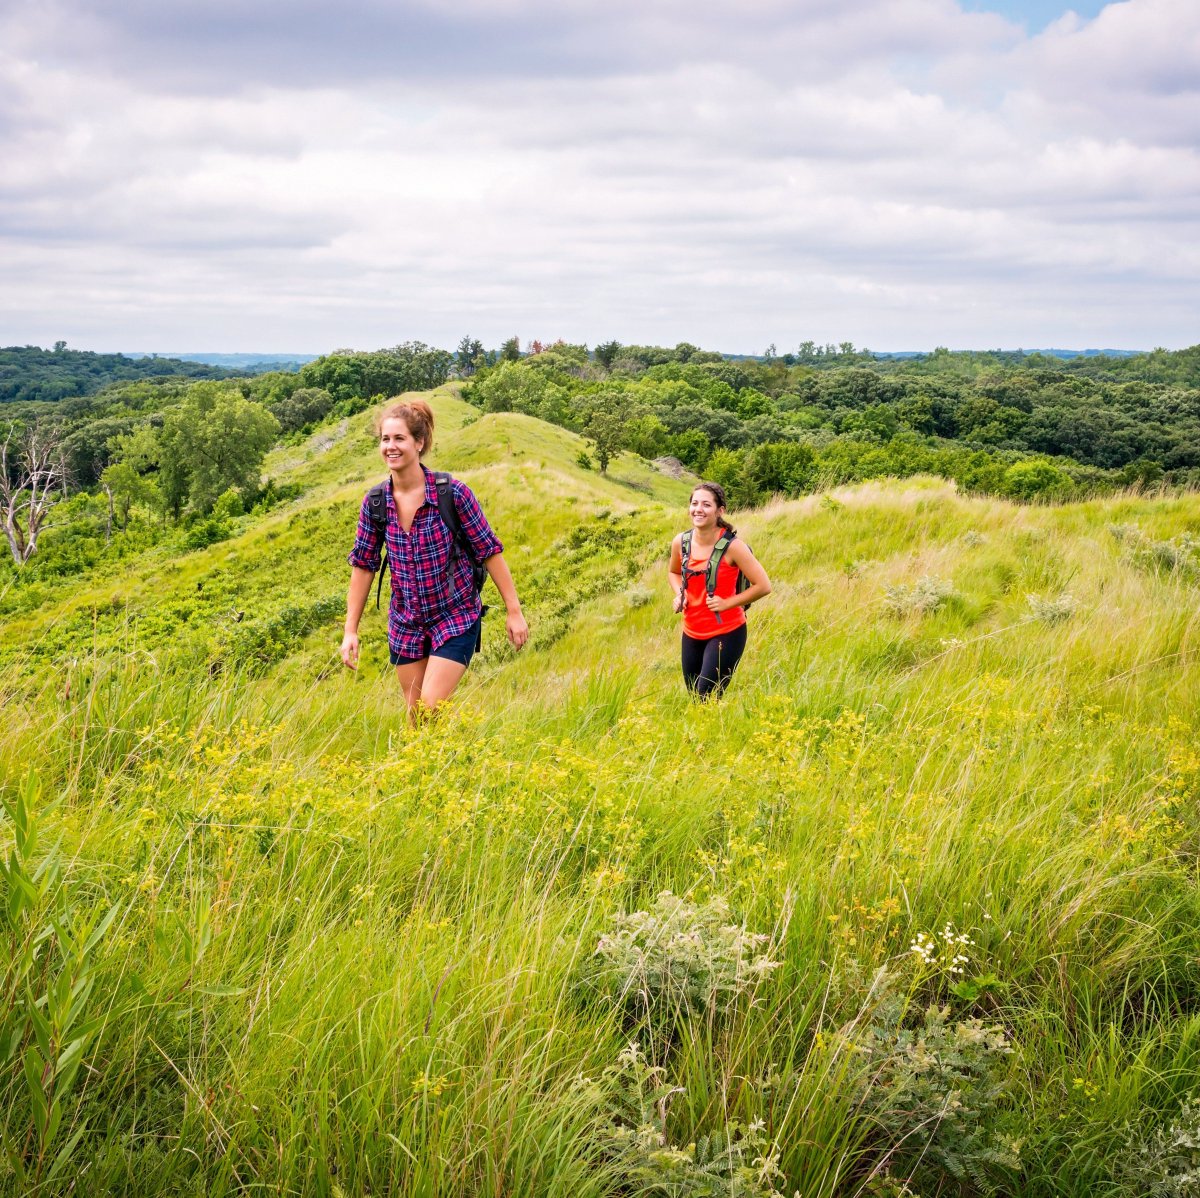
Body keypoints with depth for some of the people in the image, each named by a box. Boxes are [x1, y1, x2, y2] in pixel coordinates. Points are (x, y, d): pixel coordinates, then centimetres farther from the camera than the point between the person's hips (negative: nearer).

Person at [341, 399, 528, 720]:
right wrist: (350, 630, 2)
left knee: (430, 711, -14)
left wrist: (514, 611, -8)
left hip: (456, 618, -4)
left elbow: (489, 551, -10)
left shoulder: (453, 493, -17)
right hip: (405, 623, 4)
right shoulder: (375, 503, -7)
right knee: (415, 717, 12)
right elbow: (363, 564, 2)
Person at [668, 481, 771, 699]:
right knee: (695, 698, 15)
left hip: (726, 633, -5)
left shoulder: (732, 546, -17)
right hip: (691, 634, 5)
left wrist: (727, 603, -17)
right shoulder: (681, 542, -4)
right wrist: (679, 595, 0)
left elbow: (763, 586, -15)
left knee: (707, 699, -10)